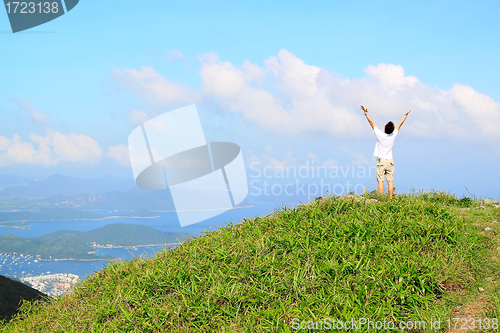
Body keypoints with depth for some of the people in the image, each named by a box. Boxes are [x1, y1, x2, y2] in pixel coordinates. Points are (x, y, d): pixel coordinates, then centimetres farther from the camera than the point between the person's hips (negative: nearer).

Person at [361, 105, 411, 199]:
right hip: (390, 161, 3)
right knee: (390, 181, 4)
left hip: (381, 161, -3)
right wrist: (406, 115, 26)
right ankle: (390, 199, 3)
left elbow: (371, 122, -4)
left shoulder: (380, 134, -12)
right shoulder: (393, 135, -3)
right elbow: (400, 124, 12)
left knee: (380, 181, -3)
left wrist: (365, 112, 4)